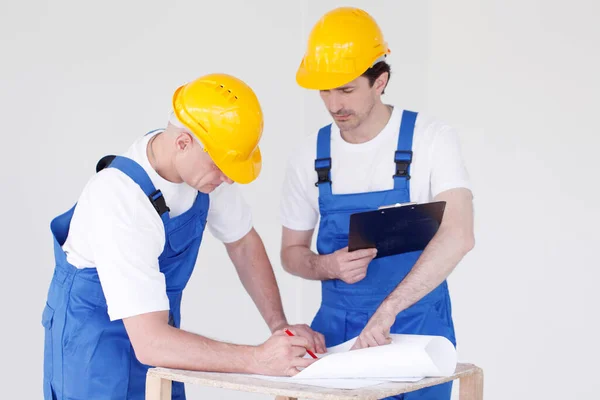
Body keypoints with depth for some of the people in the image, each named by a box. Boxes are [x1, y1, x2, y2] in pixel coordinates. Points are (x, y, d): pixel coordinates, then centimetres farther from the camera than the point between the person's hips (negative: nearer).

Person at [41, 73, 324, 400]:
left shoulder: (206, 163, -13)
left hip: (157, 327, 6)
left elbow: (243, 242, 4)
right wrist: (258, 359, -39)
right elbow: (149, 342, -37)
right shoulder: (120, 197, -34)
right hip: (95, 345, -6)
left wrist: (279, 324, -8)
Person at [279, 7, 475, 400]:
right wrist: (327, 267, -14)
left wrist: (388, 310, -32)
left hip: (418, 326, -2)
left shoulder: (431, 139, -11)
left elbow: (458, 235, -24)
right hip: (337, 325, 3)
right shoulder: (310, 156, -1)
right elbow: (292, 252, 9)